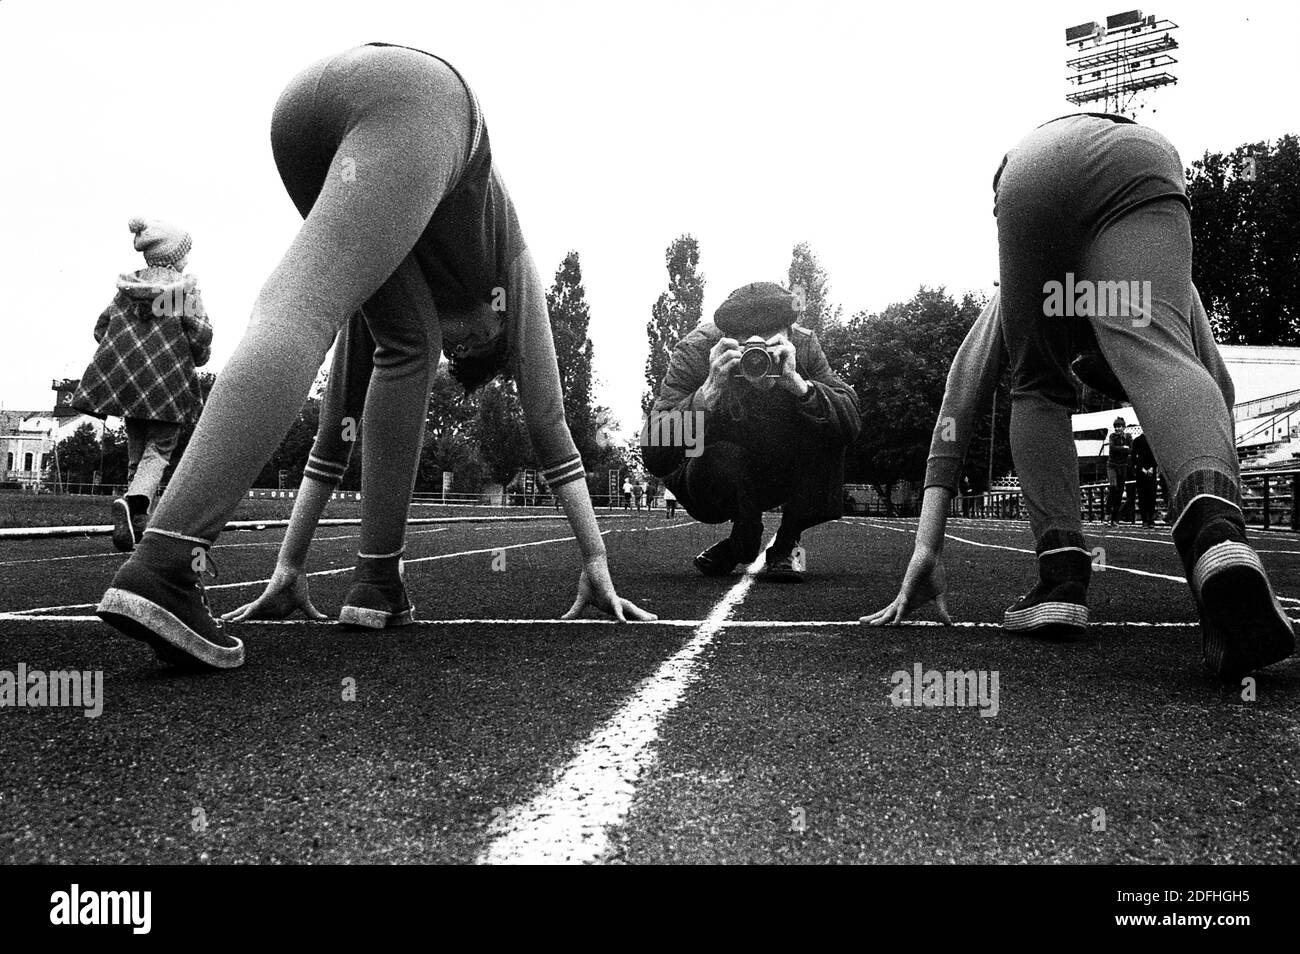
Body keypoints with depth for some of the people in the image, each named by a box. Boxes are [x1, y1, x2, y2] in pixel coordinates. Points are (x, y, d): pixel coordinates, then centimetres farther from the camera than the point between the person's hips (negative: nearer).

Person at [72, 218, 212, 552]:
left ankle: (138, 524, 11)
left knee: (136, 452, 14)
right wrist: (199, 358, 10)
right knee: (158, 450, -1)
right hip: (169, 384, -5)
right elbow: (200, 336, -10)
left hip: (127, 380, 5)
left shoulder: (127, 286, 10)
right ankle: (134, 499, -29)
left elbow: (101, 328, 11)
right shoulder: (186, 288, -4)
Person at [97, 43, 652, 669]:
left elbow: (340, 414, 36)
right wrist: (596, 565, 28)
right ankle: (161, 567, -33)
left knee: (407, 347, 13)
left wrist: (289, 567, 38)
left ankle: (378, 578, 5)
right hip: (411, 98, -4)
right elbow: (547, 417, 28)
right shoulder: (508, 270, 32)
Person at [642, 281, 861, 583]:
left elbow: (851, 424, -26)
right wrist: (710, 390, -44)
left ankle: (785, 546, -8)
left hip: (778, 477, 3)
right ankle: (743, 541, -2)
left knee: (828, 427, -22)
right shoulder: (694, 351, -25)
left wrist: (796, 382, -41)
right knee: (724, 457, -36)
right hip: (709, 484, -3)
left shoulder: (803, 345, -17)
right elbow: (654, 457, -33)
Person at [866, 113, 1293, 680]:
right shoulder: (1176, 291, 43)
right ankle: (1219, 539, -47)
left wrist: (928, 546, 21)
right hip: (1140, 155, 0)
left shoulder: (1009, 306, 40)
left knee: (1036, 391, 16)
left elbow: (959, 399, 27)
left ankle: (1062, 579, 0)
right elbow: (1218, 381, 33)